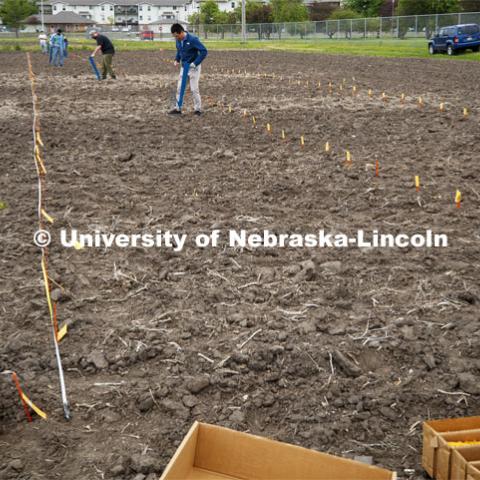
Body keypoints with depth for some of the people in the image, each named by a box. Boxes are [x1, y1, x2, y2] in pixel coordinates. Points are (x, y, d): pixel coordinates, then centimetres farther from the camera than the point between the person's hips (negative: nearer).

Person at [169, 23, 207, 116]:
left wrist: (195, 63, -24)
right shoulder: (178, 40, -2)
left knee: (194, 89, -5)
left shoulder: (193, 39, -22)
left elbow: (204, 51, -21)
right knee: (179, 88, 6)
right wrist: (177, 60, 3)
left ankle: (198, 109, 8)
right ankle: (178, 108, 15)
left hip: (193, 67, -7)